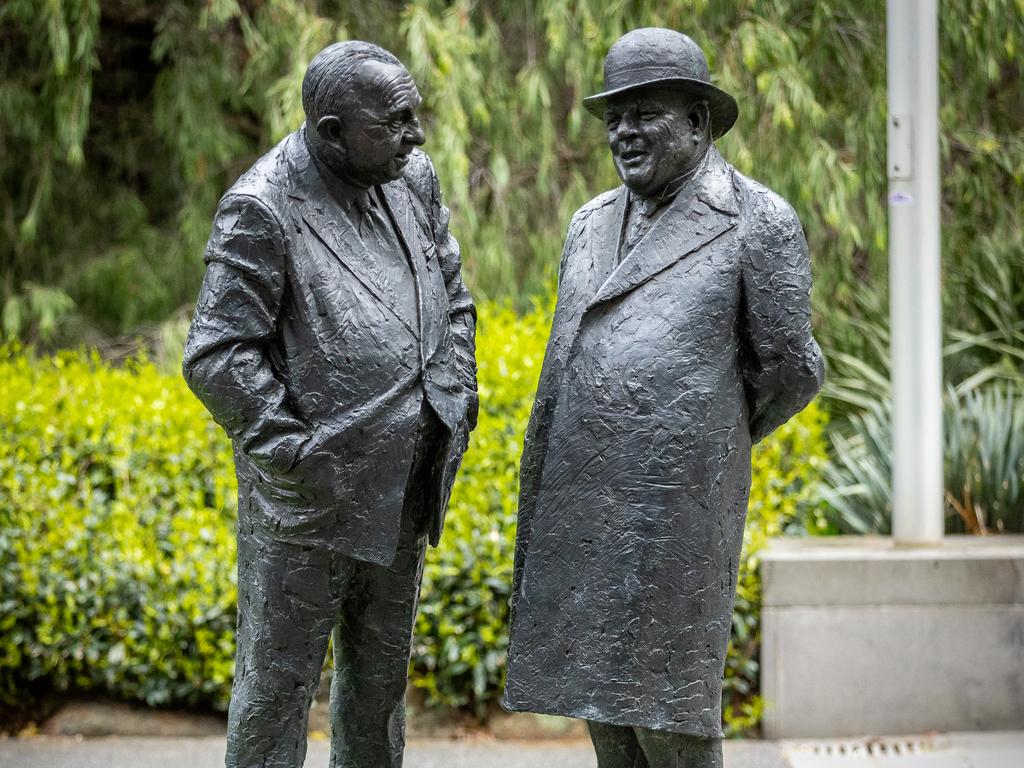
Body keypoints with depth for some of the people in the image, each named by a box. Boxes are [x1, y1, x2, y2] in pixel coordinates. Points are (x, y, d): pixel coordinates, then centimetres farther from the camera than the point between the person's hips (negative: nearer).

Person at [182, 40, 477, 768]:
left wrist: (453, 401, 4)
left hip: (404, 489, 7)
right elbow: (216, 357, -17)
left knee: (381, 676, 20)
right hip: (311, 500, -6)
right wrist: (298, 454, -18)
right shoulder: (264, 208, -17)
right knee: (278, 683, 5)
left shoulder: (414, 180, 4)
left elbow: (454, 301, 16)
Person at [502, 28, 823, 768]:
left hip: (676, 507, -6)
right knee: (602, 691, 11)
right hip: (583, 504, 6)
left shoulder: (760, 222, -6)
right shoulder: (593, 224, 14)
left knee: (667, 707, -3)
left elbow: (789, 370, -2)